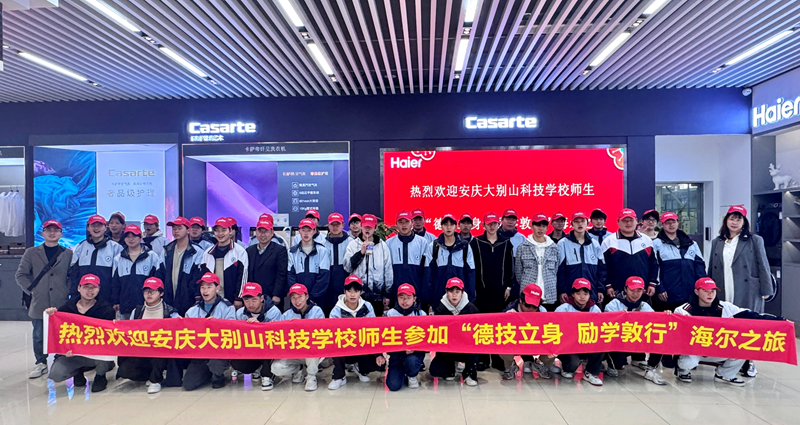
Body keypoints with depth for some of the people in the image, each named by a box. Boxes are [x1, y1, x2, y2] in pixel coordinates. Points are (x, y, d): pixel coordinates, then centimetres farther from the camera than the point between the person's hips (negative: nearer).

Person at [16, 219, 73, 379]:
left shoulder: (68, 254, 6)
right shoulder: (31, 253, 8)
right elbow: (21, 274, 7)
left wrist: (67, 291, -4)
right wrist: (30, 289, -2)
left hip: (61, 304, -1)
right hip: (39, 304, 1)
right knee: (39, 336, 7)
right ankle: (41, 363, 23)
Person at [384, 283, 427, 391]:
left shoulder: (421, 314, -1)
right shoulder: (390, 314, 1)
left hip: (416, 351, -1)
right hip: (396, 352, 1)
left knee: (411, 361, -36)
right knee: (394, 385, -16)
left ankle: (412, 376, 2)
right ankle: (402, 373, 21)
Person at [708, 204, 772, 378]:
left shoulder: (755, 240, 3)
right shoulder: (717, 242, 13)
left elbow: (763, 266, 0)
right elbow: (711, 268, 15)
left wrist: (766, 289, -4)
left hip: (748, 293, -3)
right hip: (723, 294, 3)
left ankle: (748, 362, 13)